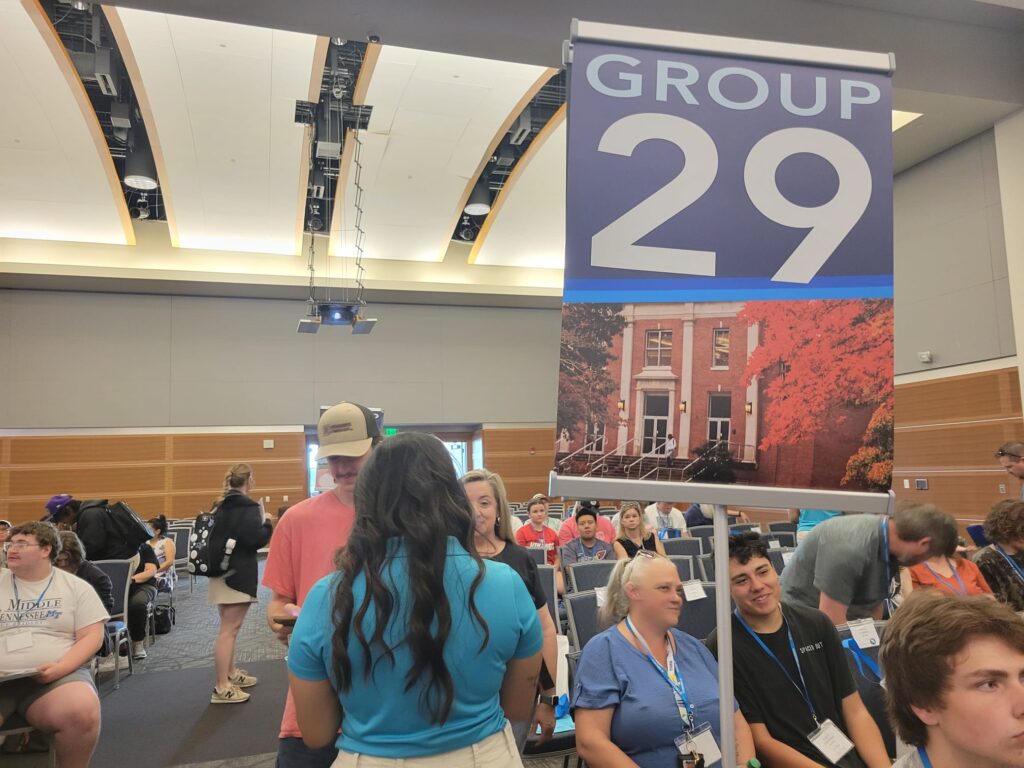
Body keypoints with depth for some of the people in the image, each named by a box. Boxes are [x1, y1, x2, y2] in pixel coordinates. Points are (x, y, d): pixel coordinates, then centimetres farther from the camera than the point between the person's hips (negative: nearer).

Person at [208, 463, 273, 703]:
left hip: (222, 571, 9)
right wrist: (267, 523, -4)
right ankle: (222, 688, -3)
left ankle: (230, 674, 30)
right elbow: (256, 539, -22)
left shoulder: (221, 506, 11)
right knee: (229, 630, -6)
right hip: (238, 574, -9)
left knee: (228, 627, 19)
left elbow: (218, 535, 18)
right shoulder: (247, 506, -15)